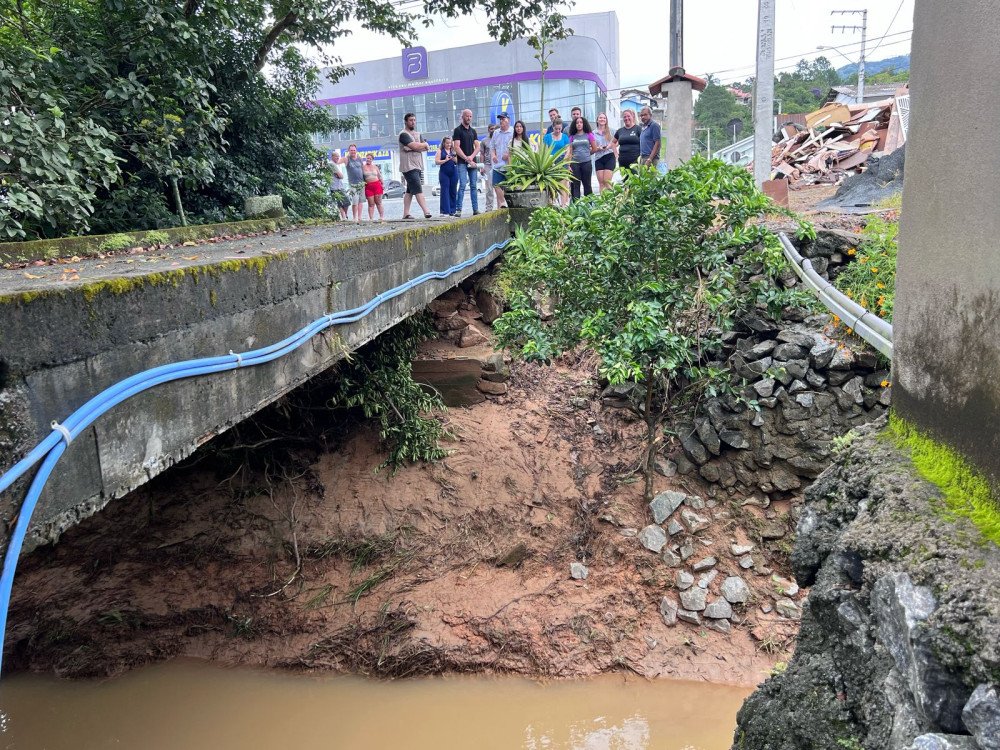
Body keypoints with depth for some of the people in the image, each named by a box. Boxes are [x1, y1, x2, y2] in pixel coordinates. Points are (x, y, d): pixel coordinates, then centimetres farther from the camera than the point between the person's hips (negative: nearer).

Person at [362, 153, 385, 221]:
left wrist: (382, 184, 10)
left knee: (379, 202, 4)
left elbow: (379, 176, 18)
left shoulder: (375, 167, 16)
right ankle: (371, 218, -3)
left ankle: (382, 216, 7)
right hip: (368, 186, -2)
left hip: (377, 185, 2)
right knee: (371, 204, -3)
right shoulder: (363, 167, 6)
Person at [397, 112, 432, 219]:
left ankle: (406, 213, 10)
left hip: (417, 166, 8)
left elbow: (426, 148, 6)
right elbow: (415, 146, -18)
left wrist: (416, 147, -10)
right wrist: (423, 144, 0)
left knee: (410, 191, 8)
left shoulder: (417, 133, 20)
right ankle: (426, 211, -22)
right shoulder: (403, 134, -5)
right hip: (408, 166, -8)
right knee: (418, 190, -15)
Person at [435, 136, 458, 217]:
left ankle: (452, 211, 10)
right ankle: (445, 211, -7)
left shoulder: (454, 151, 13)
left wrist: (455, 159, -8)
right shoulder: (440, 151, 6)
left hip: (454, 173, 3)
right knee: (445, 192, -6)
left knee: (453, 192, 4)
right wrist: (445, 160, -13)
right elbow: (436, 161, -3)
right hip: (444, 173, -3)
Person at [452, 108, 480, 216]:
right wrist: (467, 159, -12)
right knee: (462, 185, -12)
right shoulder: (458, 130, 0)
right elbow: (457, 148, -8)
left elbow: (477, 147, 11)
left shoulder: (473, 131, 16)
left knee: (473, 186, 5)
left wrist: (471, 157, -7)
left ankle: (475, 209, 7)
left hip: (472, 162, 5)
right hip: (462, 163, -5)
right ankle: (458, 209, -11)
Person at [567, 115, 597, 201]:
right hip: (575, 163, 1)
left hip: (586, 163, -1)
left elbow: (594, 149, 7)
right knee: (575, 185, 0)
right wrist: (569, 164, -2)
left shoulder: (589, 135, 5)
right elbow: (570, 152, 6)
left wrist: (585, 154, 15)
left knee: (587, 184, 4)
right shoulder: (572, 137, 9)